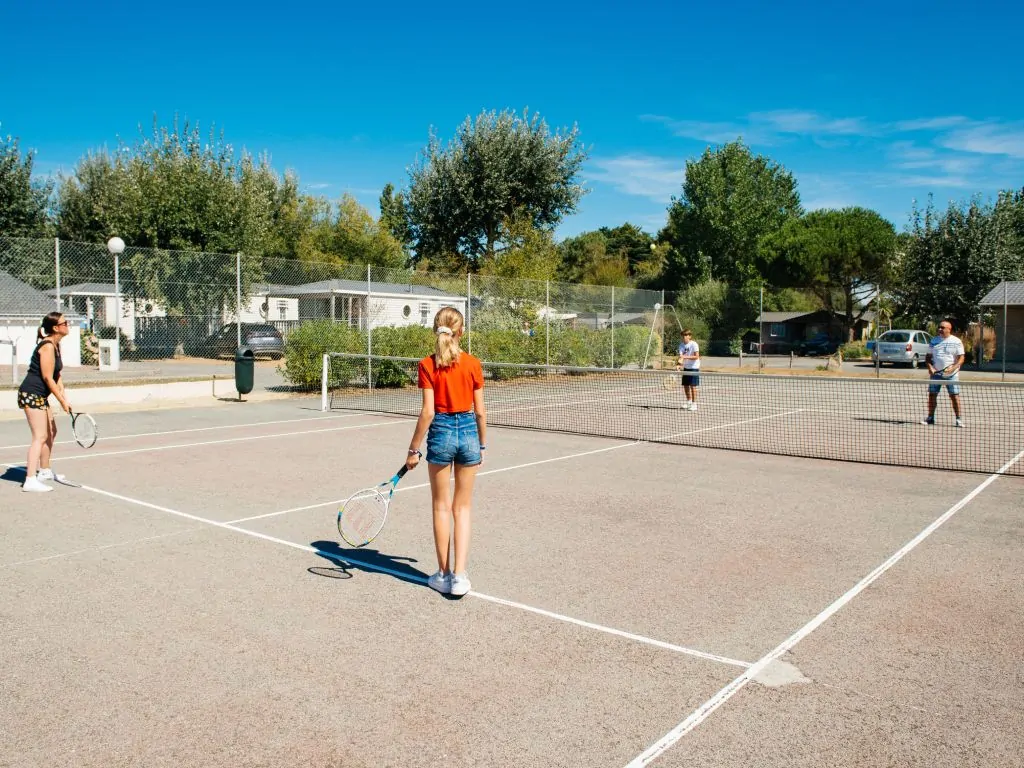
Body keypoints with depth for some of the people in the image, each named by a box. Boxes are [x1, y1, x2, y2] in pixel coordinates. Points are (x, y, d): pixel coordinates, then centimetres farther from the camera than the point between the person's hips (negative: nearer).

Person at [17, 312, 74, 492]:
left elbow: (57, 376, 15)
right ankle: (30, 481, -17)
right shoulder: (47, 346, -18)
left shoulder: (56, 345, 12)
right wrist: (62, 401, -15)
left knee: (51, 432, 20)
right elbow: (48, 378, -20)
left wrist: (64, 397, 7)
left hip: (40, 396, 11)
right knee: (40, 437, -14)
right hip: (31, 394, -11)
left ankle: (45, 471, 34)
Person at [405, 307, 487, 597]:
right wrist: (482, 445, 13)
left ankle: (444, 575, 21)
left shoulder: (428, 365, -7)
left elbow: (428, 411, -11)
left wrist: (414, 449, -3)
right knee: (462, 508, 12)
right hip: (468, 432, 2)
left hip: (441, 432, -1)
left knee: (441, 507, 13)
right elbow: (480, 411, 1)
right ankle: (459, 575, 6)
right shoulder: (473, 364, -1)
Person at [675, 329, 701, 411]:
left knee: (693, 386, -6)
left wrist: (686, 357, -32)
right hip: (686, 368, 6)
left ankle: (694, 404, 0)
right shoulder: (681, 345, 1)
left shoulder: (694, 344, -15)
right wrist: (678, 364, -25)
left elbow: (696, 356, -22)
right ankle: (689, 402, 26)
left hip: (694, 368, -6)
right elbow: (680, 356, -7)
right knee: (685, 385, 10)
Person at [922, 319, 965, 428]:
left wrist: (953, 367, -20)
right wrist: (930, 367, -5)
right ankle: (930, 418, 9)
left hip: (951, 374, -3)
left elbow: (961, 358, -3)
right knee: (932, 395, 1)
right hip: (936, 373, 3)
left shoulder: (956, 342, 0)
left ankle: (959, 419, 1)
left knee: (954, 395, -5)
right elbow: (928, 356, 13)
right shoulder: (934, 341, 10)